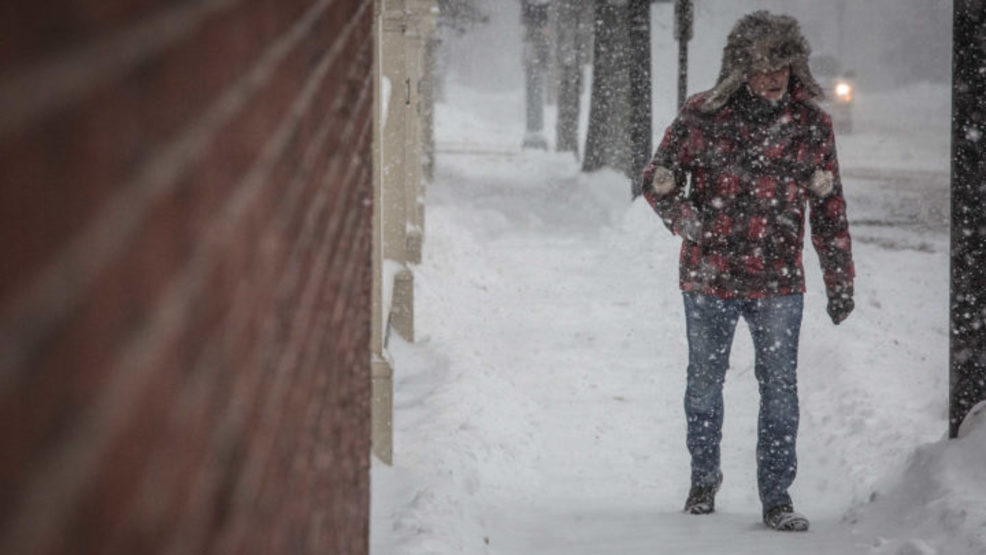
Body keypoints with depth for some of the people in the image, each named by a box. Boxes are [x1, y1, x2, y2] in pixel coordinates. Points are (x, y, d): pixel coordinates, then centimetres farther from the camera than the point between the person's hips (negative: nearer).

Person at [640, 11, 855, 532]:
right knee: (704, 383, 14)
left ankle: (777, 497, 9)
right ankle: (704, 479, 34)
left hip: (778, 283, 0)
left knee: (780, 390, 0)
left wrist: (840, 282, 7)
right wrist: (685, 218, -20)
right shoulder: (702, 116, -8)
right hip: (708, 278, 0)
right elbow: (657, 179, 1)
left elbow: (828, 208, 5)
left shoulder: (811, 123, -3)